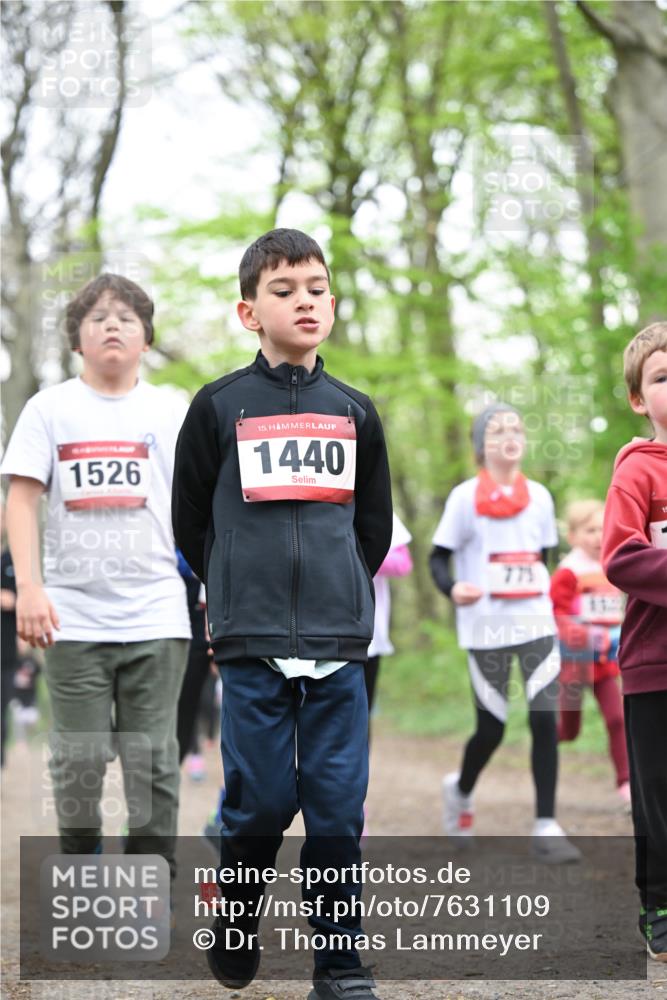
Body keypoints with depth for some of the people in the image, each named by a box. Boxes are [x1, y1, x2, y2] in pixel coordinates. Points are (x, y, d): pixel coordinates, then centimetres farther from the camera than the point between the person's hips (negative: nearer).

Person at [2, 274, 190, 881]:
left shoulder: (169, 413, 8)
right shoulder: (49, 409, 6)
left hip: (156, 615, 0)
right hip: (74, 618, 0)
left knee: (154, 762, 1)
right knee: (78, 762, 4)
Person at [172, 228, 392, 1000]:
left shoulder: (354, 412, 12)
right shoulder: (220, 406, 3)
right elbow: (190, 521, 10)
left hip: (339, 643, 2)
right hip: (250, 644, -2)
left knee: (338, 803, -1)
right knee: (262, 799, -1)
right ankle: (234, 922, 24)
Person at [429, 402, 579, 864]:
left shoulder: (540, 496, 10)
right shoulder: (465, 496, -2)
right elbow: (439, 556, -3)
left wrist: (546, 596, 12)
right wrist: (453, 587, -22)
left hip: (537, 625, 3)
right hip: (487, 629, -3)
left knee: (545, 720, -9)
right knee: (492, 729, 2)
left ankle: (546, 826, -3)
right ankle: (461, 789, 33)